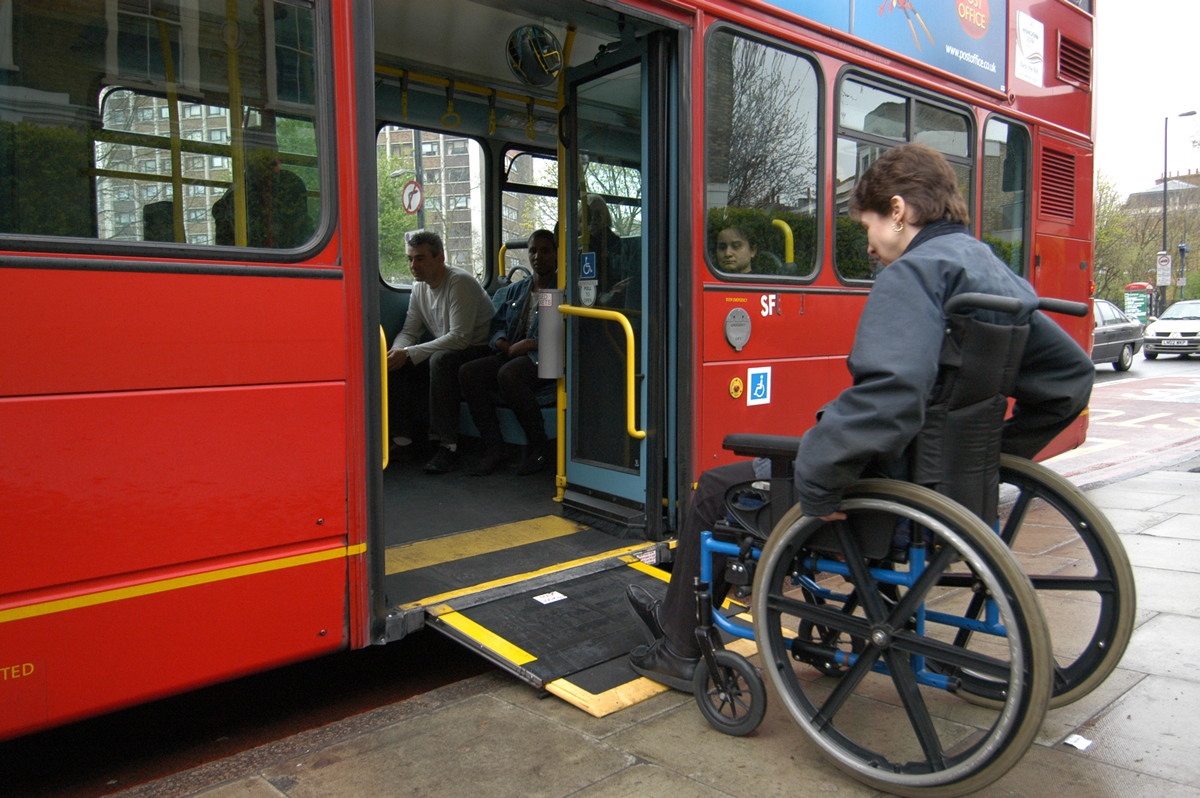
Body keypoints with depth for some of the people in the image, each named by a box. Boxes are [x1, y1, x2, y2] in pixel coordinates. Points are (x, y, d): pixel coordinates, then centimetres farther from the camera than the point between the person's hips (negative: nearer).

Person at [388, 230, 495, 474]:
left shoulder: (460, 282, -19)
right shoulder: (419, 287, 7)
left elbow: (459, 338, -27)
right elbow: (409, 331, 10)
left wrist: (409, 353, -28)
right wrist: (396, 351, -15)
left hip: (479, 352, -8)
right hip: (444, 351, 8)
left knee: (441, 360, -37)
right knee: (395, 364, -12)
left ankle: (447, 445, -32)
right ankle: (402, 438, -8)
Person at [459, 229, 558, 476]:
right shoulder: (515, 290, 24)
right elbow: (498, 324, 24)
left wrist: (528, 343, -16)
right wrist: (500, 341, 0)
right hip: (512, 355, 7)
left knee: (507, 374, -36)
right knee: (468, 372, -18)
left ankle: (539, 446, -20)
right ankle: (493, 446, -14)